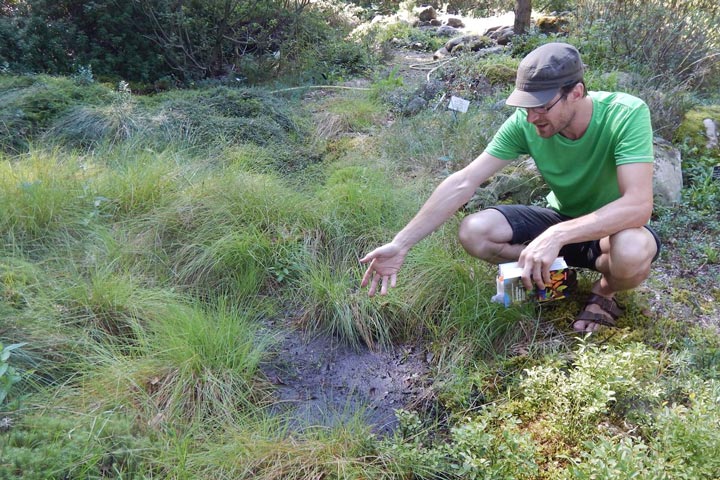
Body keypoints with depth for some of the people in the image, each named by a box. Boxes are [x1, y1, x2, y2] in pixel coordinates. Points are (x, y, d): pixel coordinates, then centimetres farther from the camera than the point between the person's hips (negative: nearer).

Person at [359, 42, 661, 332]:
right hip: (562, 218, 3)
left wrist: (556, 236, -49)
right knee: (473, 231, -21)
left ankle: (605, 291, -1)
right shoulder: (524, 122, -19)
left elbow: (638, 206, -37)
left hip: (617, 226, -2)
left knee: (632, 251, -39)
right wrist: (401, 244, -25)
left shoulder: (626, 115, -29)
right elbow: (464, 183, -21)